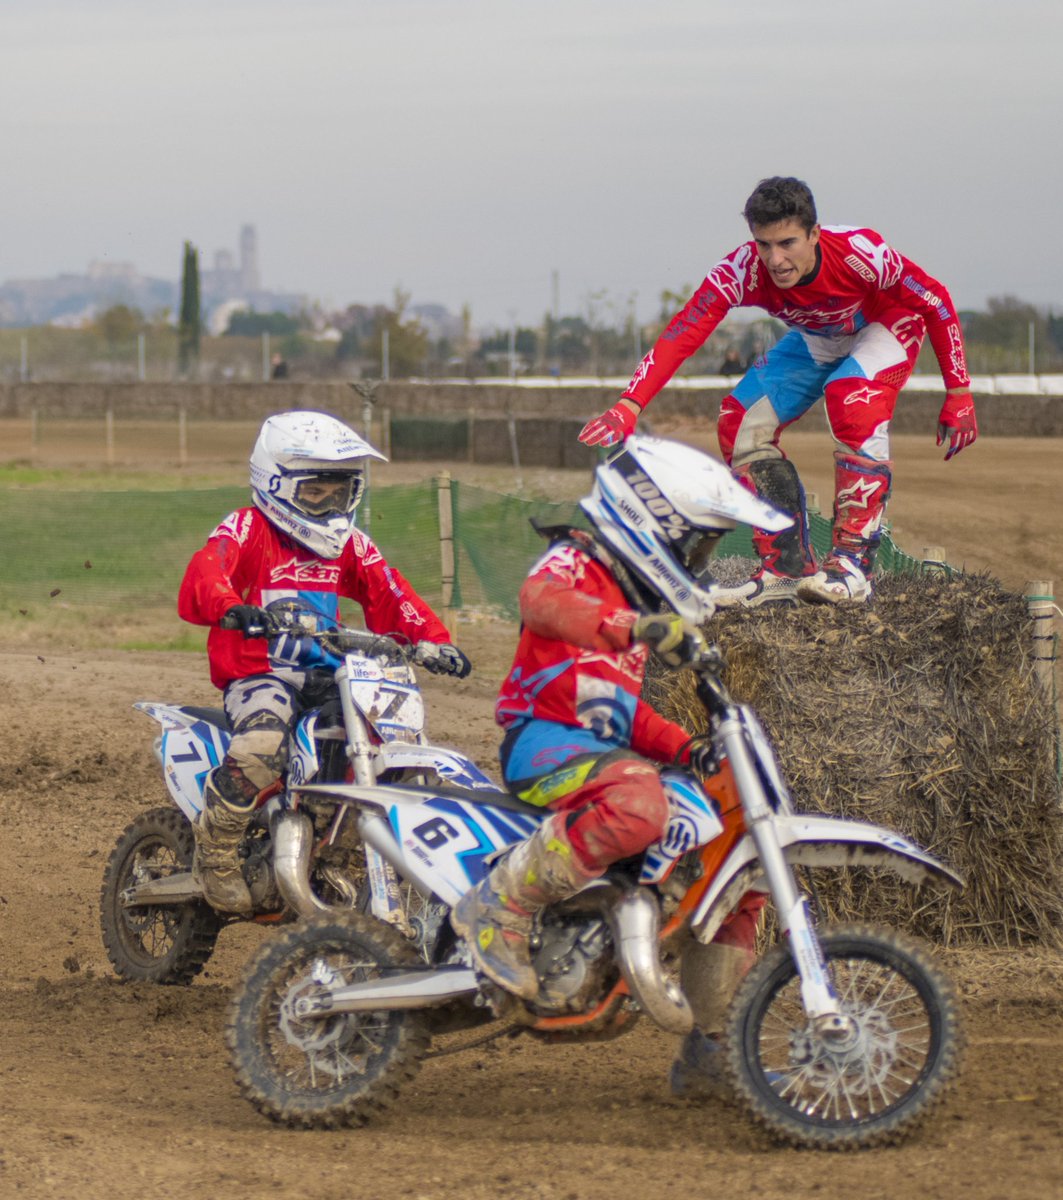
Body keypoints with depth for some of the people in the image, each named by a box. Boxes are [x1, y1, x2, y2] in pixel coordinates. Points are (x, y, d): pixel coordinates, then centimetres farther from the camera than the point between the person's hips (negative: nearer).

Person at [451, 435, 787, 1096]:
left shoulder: (631, 597, 26)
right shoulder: (575, 563, -4)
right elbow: (542, 600, -31)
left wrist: (688, 748, 9)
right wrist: (636, 628, -47)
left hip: (606, 751, 10)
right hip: (547, 743, -10)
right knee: (637, 806, -41)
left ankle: (712, 1048, 9)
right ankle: (498, 906, -29)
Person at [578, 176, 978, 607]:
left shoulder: (859, 253, -37)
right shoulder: (743, 270, -30)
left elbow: (936, 301, -24)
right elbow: (681, 333, -35)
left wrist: (958, 393, -21)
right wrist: (629, 405, -48)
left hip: (885, 325, -5)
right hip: (817, 340, 5)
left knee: (853, 402, -34)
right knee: (739, 422, -12)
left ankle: (852, 563, -29)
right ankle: (787, 569, -4)